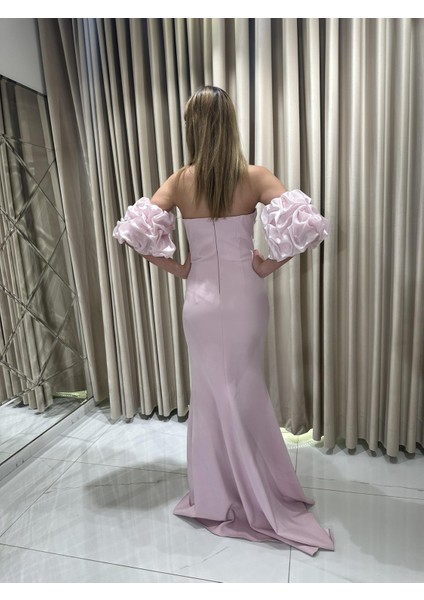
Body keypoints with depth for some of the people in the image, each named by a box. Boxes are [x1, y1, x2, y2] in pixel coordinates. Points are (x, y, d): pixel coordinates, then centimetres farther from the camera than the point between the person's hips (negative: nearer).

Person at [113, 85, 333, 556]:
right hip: (244, 298, 0)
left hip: (200, 302, 1)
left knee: (209, 395, 16)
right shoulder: (254, 177, -8)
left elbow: (135, 232, -11)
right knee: (246, 395, 17)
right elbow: (304, 225, -20)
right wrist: (270, 264, -7)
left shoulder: (179, 182, -4)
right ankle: (257, 499, 37)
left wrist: (176, 268, -2)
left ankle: (214, 497, 34)